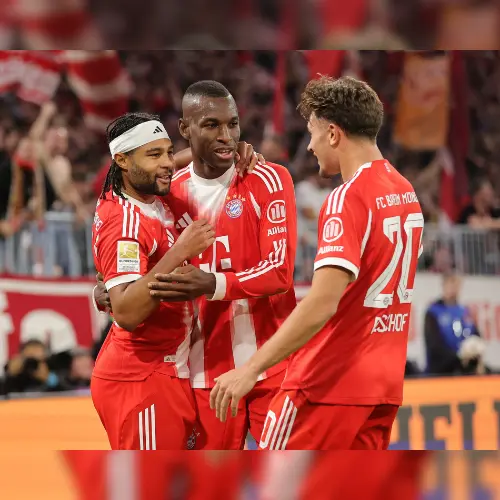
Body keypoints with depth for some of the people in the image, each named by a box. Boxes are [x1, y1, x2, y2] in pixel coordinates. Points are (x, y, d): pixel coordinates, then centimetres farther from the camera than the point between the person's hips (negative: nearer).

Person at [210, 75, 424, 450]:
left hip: (328, 381, -8)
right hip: (383, 385, 8)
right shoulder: (406, 193, 11)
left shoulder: (348, 199, -16)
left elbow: (322, 303, -25)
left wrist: (251, 369, -27)